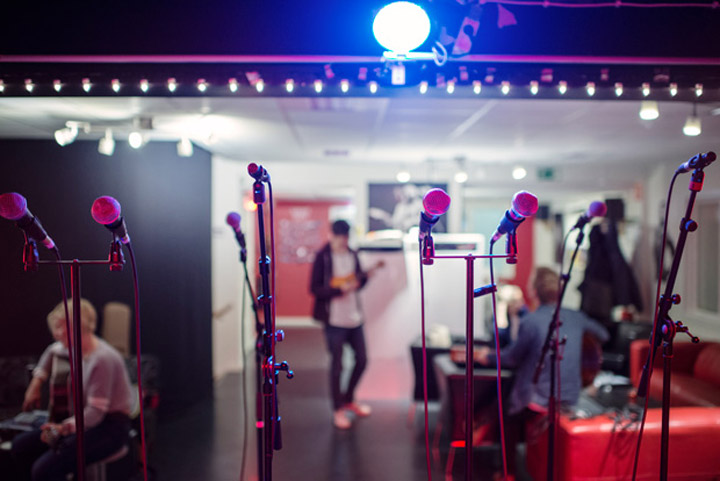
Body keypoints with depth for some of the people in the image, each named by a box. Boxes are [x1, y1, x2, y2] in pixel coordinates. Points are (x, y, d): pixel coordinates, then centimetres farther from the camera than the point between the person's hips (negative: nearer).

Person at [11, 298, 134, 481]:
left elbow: (96, 412, -26)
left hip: (109, 427, -9)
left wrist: (64, 428, -37)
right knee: (20, 445, 0)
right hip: (84, 420, 9)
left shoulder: (103, 359, -24)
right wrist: (36, 382, 21)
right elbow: (52, 352, 30)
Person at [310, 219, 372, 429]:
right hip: (334, 319, -6)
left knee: (361, 360, 13)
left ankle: (349, 399, 35)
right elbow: (315, 289, -14)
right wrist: (340, 289, -24)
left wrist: (361, 279, -7)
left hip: (354, 317, 6)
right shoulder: (323, 257, -11)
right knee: (337, 365, 3)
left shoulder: (352, 254, 7)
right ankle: (338, 409, 21)